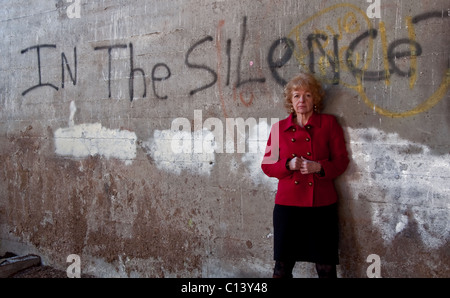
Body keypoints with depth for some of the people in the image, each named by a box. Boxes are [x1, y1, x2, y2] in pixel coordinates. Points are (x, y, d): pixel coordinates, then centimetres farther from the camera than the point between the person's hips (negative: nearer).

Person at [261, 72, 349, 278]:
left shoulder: (329, 123, 5)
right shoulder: (279, 128, 8)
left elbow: (342, 160, 4)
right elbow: (267, 165, 9)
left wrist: (319, 167, -14)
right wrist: (288, 164, -10)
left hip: (322, 204, -1)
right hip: (287, 203, 1)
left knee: (326, 267, 4)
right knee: (282, 265, 4)